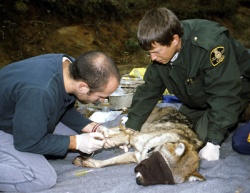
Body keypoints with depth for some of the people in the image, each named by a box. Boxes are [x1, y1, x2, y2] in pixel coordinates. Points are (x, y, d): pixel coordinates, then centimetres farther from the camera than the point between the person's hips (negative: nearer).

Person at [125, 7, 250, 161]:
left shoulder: (211, 44, -41)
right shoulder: (161, 48, -18)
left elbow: (225, 95, -39)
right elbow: (148, 90, -11)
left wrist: (213, 142, -38)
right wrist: (131, 128, -16)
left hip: (234, 86, -6)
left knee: (206, 132, -19)